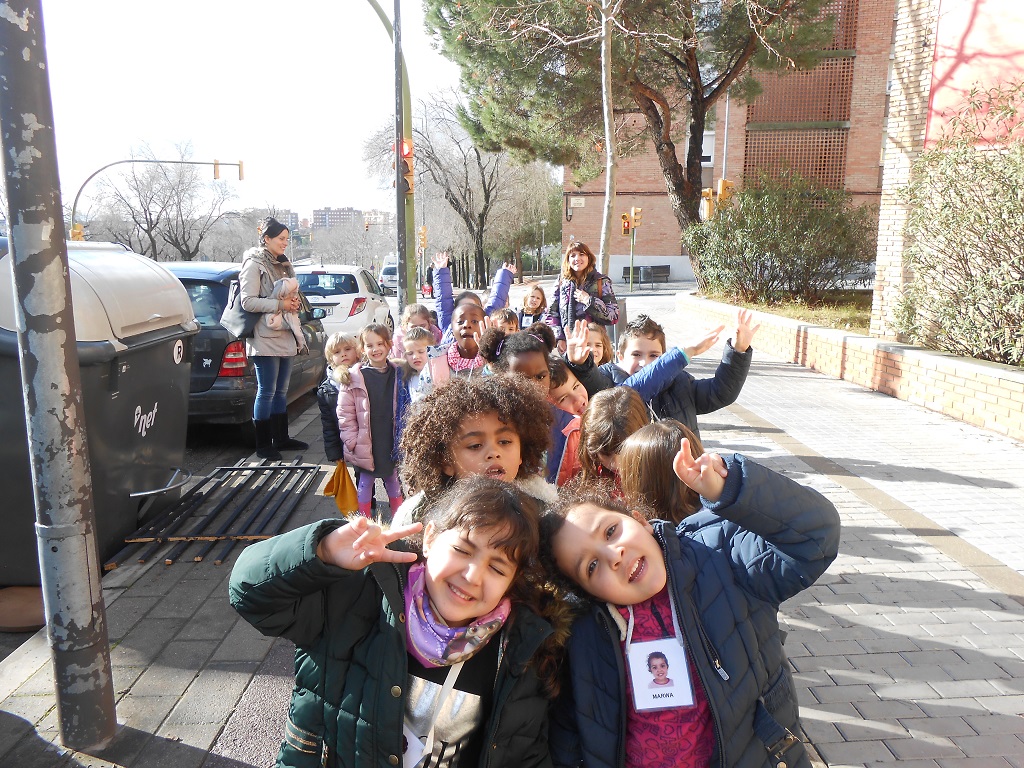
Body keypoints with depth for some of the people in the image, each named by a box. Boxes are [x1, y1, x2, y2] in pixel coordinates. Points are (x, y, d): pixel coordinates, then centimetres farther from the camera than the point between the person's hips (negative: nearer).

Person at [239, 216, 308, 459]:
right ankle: (263, 445, 5)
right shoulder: (254, 264, -8)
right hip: (265, 338, -8)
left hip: (285, 336, 8)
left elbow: (292, 294, 26)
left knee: (281, 391, 14)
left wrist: (295, 301, 3)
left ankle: (281, 438, 24)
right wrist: (280, 304, -19)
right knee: (266, 392, -4)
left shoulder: (283, 264, 17)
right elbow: (248, 302, -16)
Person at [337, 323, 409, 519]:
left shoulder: (398, 375, 1)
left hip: (391, 442, 3)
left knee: (393, 482, 17)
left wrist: (403, 440, 1)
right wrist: (352, 442, -13)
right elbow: (345, 414, -9)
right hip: (366, 445, -3)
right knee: (365, 483, 11)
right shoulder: (354, 377, -9)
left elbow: (404, 410, 6)